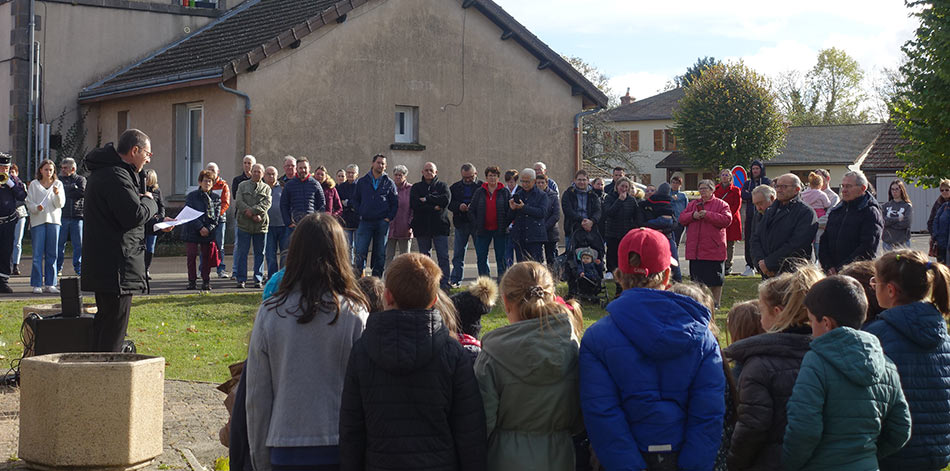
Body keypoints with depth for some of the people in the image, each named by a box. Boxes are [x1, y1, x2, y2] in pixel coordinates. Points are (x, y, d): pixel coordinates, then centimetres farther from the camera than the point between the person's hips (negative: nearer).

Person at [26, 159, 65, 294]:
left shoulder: (58, 184, 9)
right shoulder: (34, 184, 6)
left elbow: (60, 204, 1)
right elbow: (29, 203, 3)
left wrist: (57, 194, -18)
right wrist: (36, 208, -17)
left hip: (53, 220, 2)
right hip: (37, 221, -2)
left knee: (52, 254, 3)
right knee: (37, 253, -4)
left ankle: (50, 284, 8)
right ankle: (36, 284, -1)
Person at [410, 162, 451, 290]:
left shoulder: (442, 186, 10)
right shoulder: (416, 187, 10)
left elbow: (445, 200, -10)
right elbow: (415, 204, -7)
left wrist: (427, 199, -9)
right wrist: (434, 208, -12)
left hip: (440, 226, -1)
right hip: (422, 227, 1)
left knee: (443, 257, -7)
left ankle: (444, 284, -8)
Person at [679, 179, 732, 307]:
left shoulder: (721, 204, 1)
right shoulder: (693, 204, 16)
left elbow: (727, 219, -13)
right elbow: (681, 218, 10)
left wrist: (708, 215, -17)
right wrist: (692, 216, -10)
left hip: (713, 250, -4)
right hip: (695, 250, 4)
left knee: (715, 280, 1)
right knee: (697, 279, 10)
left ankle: (716, 303, 11)